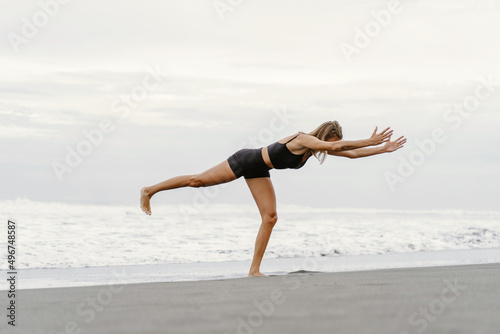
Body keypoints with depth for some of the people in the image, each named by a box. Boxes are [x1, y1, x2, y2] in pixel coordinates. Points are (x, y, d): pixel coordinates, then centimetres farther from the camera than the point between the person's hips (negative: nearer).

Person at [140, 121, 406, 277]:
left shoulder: (318, 146, -3)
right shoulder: (303, 140, -29)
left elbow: (350, 153, 1)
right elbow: (337, 146, -42)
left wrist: (383, 149, -7)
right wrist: (371, 141, -40)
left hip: (258, 172, 9)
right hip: (246, 161, -9)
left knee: (270, 217, -4)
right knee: (198, 180, 0)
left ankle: (254, 269, -1)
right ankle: (149, 190, 18)